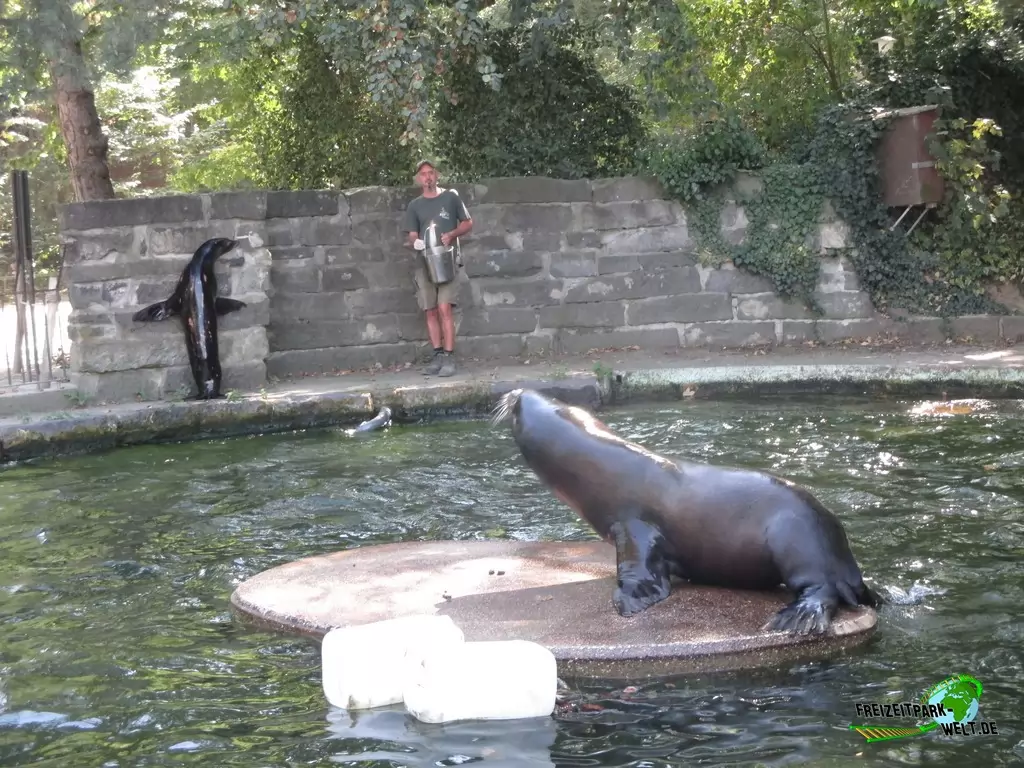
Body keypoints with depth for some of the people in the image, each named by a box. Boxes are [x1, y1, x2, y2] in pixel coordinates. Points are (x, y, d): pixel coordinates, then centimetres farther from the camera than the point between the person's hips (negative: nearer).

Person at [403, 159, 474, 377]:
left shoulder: (451, 197, 5)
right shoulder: (414, 206, 11)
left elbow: (468, 223, 10)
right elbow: (411, 236, 9)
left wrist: (452, 234, -8)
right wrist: (414, 242, -16)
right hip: (424, 263, 3)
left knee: (444, 308, -14)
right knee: (430, 311, 2)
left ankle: (449, 358, -13)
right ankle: (438, 355, 9)